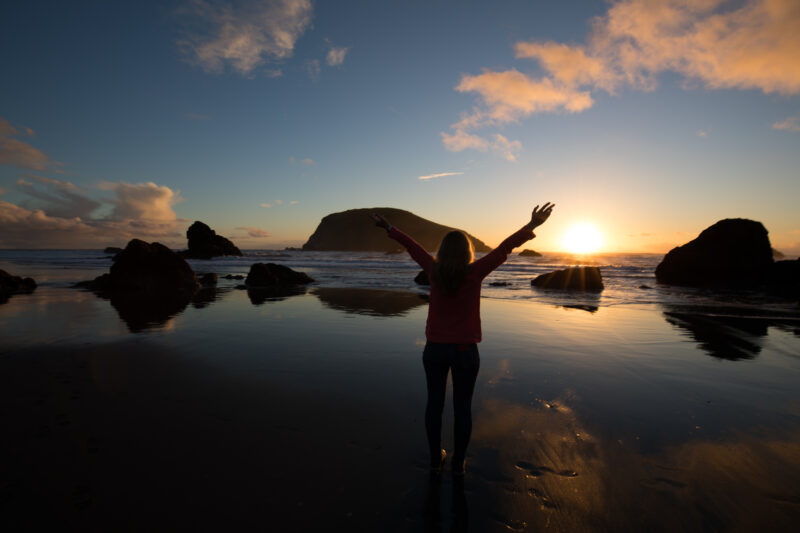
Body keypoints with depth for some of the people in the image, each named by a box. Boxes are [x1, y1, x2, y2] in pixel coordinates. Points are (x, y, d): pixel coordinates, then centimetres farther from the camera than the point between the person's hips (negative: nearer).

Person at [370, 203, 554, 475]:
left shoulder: (434, 271, -8)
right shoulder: (474, 272, -14)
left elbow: (412, 246, 3)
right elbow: (503, 249, -14)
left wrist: (389, 228, 13)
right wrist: (530, 226, -11)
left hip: (435, 349, 2)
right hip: (465, 351, -2)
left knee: (434, 403, 15)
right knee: (463, 407, 13)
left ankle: (436, 459, 29)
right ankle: (458, 463, 26)